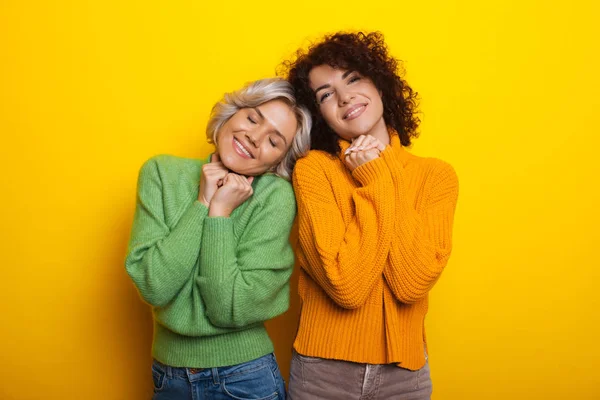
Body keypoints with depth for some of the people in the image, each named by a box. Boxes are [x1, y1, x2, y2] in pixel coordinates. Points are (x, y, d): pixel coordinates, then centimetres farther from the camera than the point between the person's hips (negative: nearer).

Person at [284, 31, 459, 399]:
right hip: (323, 369, -2)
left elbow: (412, 284, -17)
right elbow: (346, 287, -20)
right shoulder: (314, 169, -11)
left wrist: (377, 179, -14)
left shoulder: (437, 175, -4)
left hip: (405, 370, 2)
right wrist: (374, 183, -17)